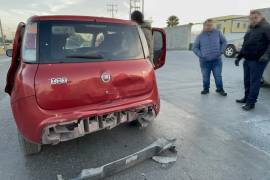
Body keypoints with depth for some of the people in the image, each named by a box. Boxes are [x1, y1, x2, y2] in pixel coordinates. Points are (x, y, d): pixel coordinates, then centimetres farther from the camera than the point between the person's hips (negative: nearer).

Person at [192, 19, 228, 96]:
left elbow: (224, 42, 13)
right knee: (205, 77, 7)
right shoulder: (200, 36, 1)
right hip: (205, 61, 0)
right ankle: (206, 89, 26)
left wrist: (221, 51, 0)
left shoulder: (217, 33, 3)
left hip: (216, 60, 0)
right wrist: (200, 55, -7)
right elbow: (195, 48, 5)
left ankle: (220, 89, 21)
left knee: (218, 76, 3)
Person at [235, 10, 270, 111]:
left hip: (258, 61, -8)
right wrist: (239, 57, 22)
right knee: (247, 80, 14)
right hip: (247, 60, 8)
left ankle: (251, 102, 1)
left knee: (254, 82, -4)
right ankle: (247, 98, 28)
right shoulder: (250, 30, 18)